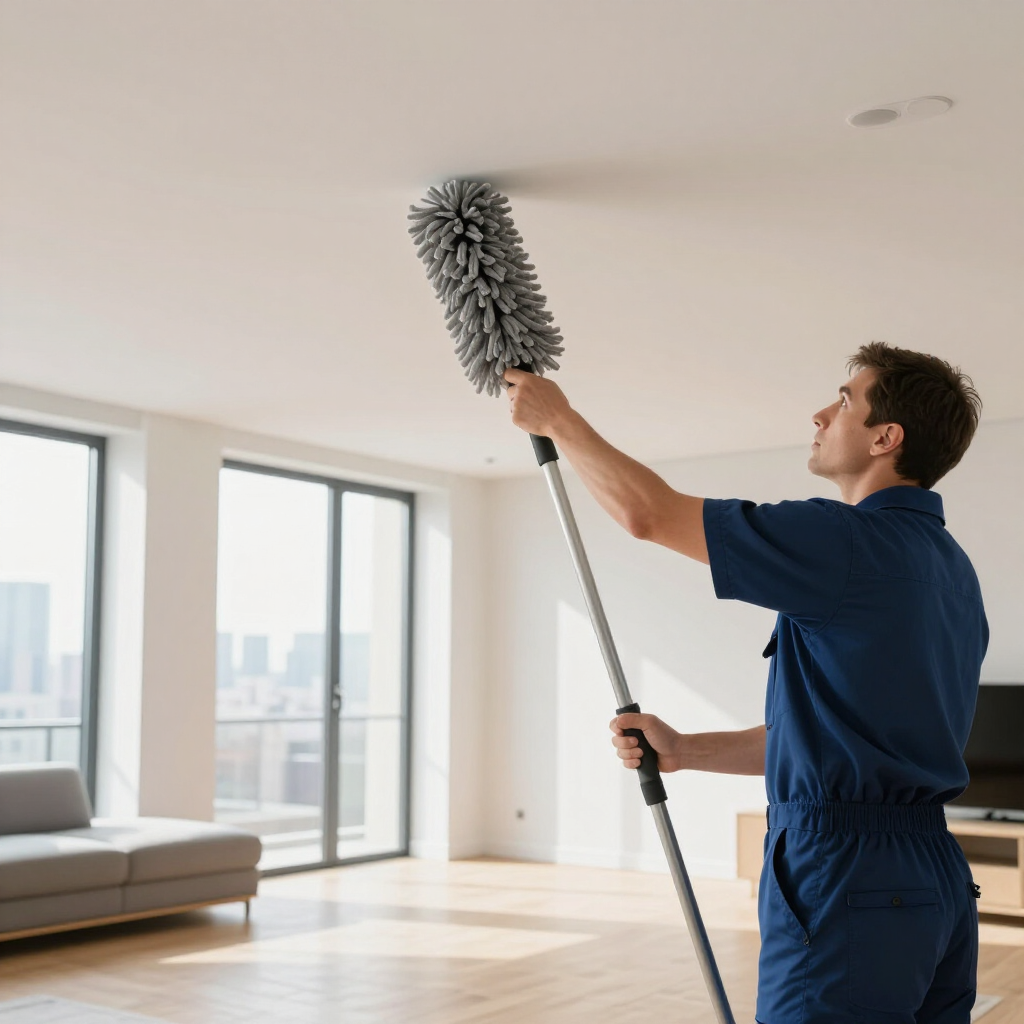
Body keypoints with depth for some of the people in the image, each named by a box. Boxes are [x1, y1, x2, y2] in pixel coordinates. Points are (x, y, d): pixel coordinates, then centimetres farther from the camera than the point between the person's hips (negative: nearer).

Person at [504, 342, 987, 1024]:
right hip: (937, 875, 10)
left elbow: (646, 511, -14)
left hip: (847, 875, -9)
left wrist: (559, 420, 2)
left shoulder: (851, 541, -17)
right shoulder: (950, 565, 14)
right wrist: (685, 751, 17)